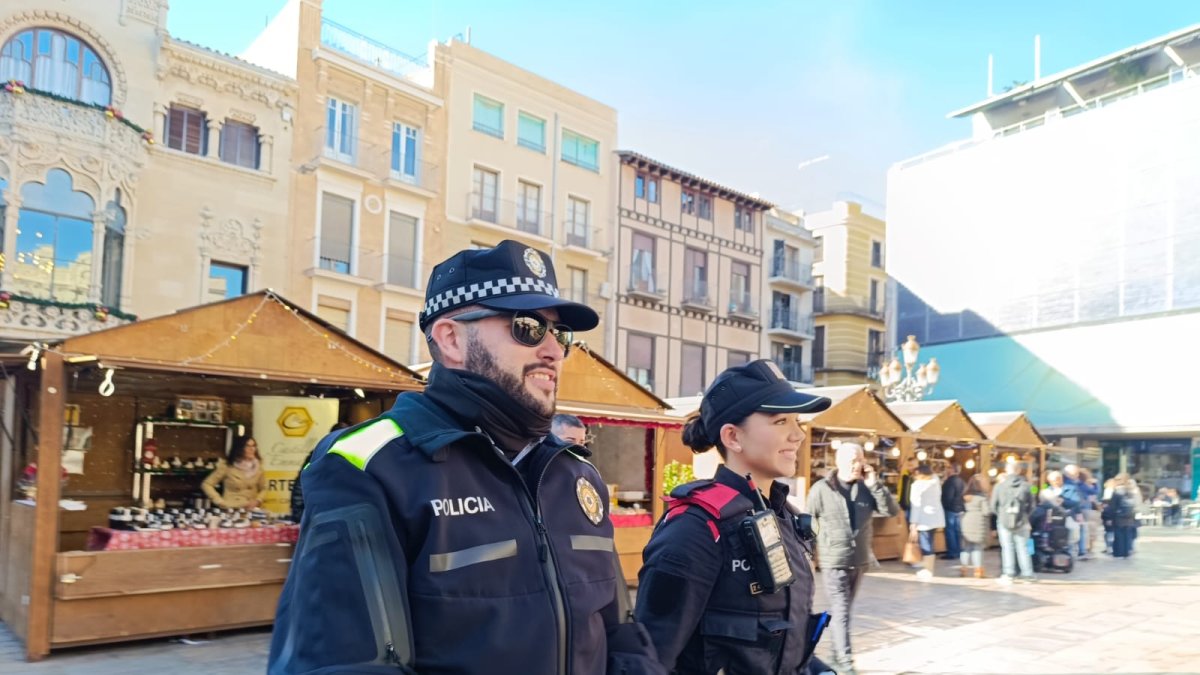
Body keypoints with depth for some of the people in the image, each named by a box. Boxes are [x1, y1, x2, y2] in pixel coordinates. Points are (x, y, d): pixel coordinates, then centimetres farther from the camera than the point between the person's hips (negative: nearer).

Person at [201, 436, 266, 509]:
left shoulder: (257, 466, 6)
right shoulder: (227, 466, -3)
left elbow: (263, 489, 16)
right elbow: (206, 485, 1)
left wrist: (257, 501, -2)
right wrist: (220, 502, -6)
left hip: (250, 510, 2)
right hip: (229, 509, -2)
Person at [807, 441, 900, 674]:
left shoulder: (866, 487, 2)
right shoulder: (821, 489, -9)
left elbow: (892, 511, -5)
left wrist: (875, 484, -14)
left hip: (860, 560, 5)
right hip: (834, 561, -4)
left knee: (843, 610, 18)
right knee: (841, 612, -7)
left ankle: (838, 654, 33)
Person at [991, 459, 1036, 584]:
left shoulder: (1000, 485, -6)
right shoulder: (1025, 485, -3)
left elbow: (993, 505, -2)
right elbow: (1031, 505, 2)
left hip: (1004, 521, -1)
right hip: (1022, 522, 1)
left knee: (1007, 547, 4)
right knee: (1022, 548, 10)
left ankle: (1008, 574, 1)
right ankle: (1027, 574, 12)